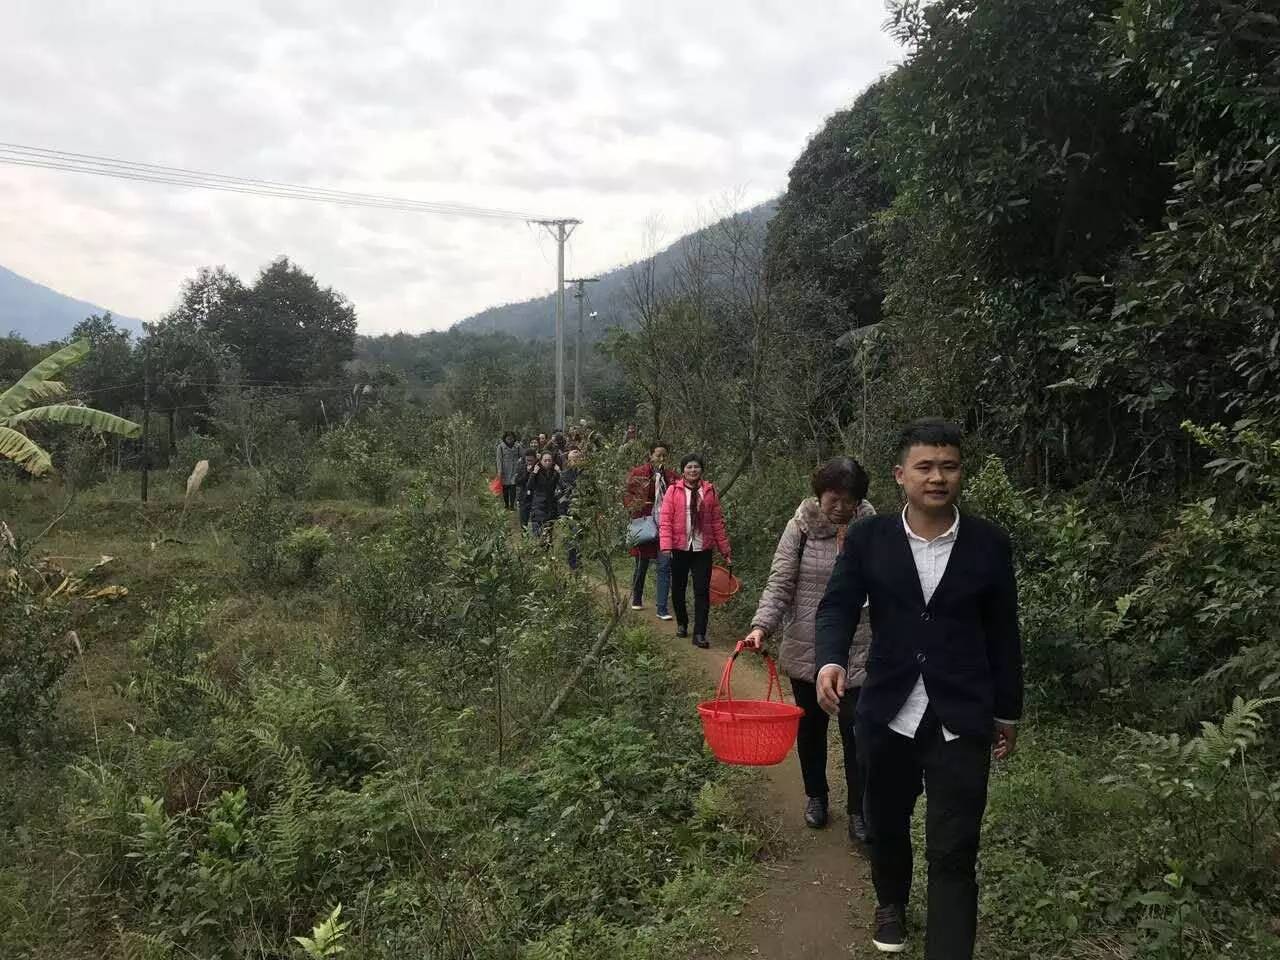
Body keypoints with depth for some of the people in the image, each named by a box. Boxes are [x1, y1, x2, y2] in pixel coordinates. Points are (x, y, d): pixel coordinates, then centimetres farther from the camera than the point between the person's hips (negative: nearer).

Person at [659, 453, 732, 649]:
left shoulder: (710, 491, 4)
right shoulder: (673, 491, -2)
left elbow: (717, 522, 6)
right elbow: (665, 520, -6)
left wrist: (725, 550, 5)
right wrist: (666, 546, -17)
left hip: (703, 550, 0)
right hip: (680, 549, 0)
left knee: (702, 592, -3)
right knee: (678, 589, 13)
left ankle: (699, 634, 2)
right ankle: (681, 624, 34)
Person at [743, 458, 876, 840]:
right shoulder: (800, 529, -7)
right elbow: (779, 584, -8)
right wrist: (762, 625, -23)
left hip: (858, 653, -1)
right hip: (806, 650, 1)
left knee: (856, 729, -2)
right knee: (811, 725, 17)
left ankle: (858, 812, 16)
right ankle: (815, 796, 38)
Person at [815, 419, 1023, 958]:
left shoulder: (989, 543, -3)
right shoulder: (868, 538, -3)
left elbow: (1003, 634, 4)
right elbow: (838, 606, -4)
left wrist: (1008, 713, 10)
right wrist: (831, 661, -25)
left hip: (961, 721, -2)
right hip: (887, 715, 2)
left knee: (954, 852, -2)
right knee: (886, 823, 22)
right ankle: (891, 903, 51)